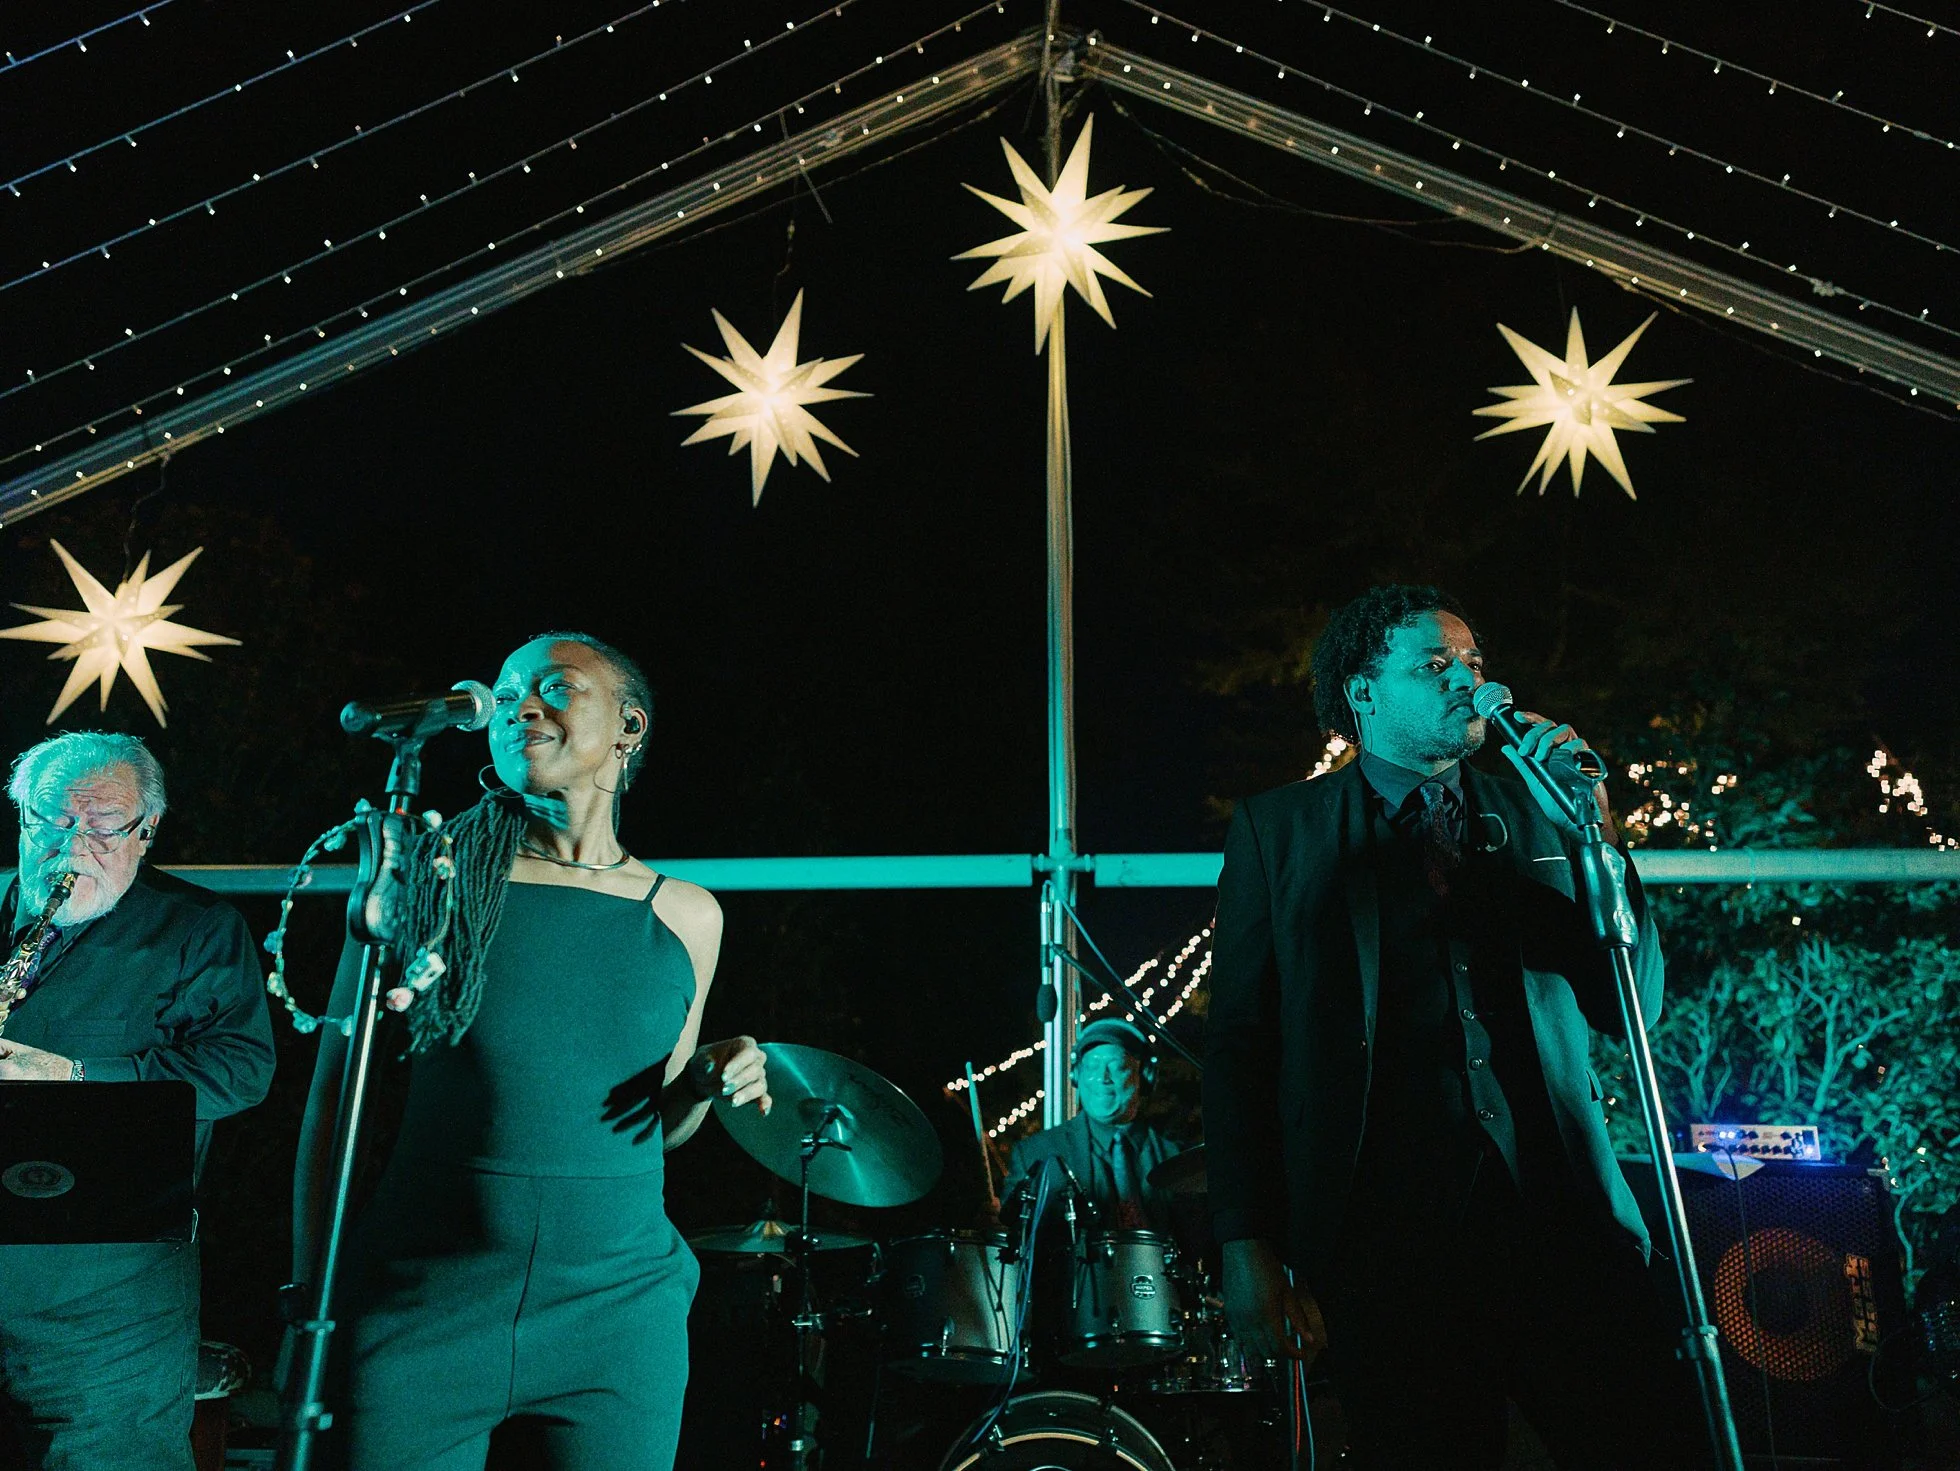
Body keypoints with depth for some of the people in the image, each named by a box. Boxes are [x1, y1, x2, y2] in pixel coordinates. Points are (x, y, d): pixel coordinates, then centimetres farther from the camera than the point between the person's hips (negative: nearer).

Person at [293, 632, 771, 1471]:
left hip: (620, 1309, 2)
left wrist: (706, 1082, -5)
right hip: (422, 1299, -1)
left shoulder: (685, 916, 4)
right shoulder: (429, 874, -1)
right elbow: (334, 1092, 1)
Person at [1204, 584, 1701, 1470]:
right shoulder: (1279, 829, 5)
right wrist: (1248, 1247, -5)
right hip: (1390, 1246, -2)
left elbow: (1632, 1009, 9)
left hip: (1567, 1224, 3)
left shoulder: (1531, 815, 13)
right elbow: (1240, 1044, 2)